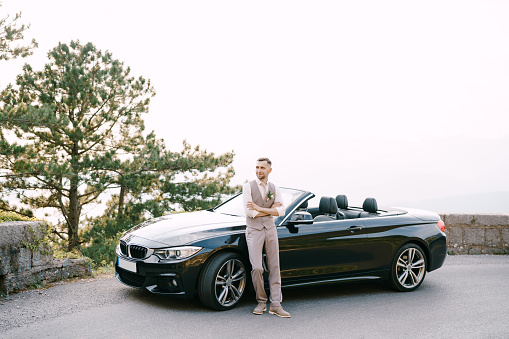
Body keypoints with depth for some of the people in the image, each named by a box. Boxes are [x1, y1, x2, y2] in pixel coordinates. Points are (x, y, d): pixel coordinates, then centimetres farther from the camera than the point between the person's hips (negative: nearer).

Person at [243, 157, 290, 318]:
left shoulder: (274, 189, 9)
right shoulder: (248, 187, -1)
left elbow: (281, 211, -3)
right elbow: (250, 212, -10)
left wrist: (260, 209, -13)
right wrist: (271, 210, -5)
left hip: (270, 228, 3)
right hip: (254, 230, -3)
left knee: (274, 267, 0)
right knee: (257, 268, -12)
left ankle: (275, 305, 4)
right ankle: (261, 302, 7)